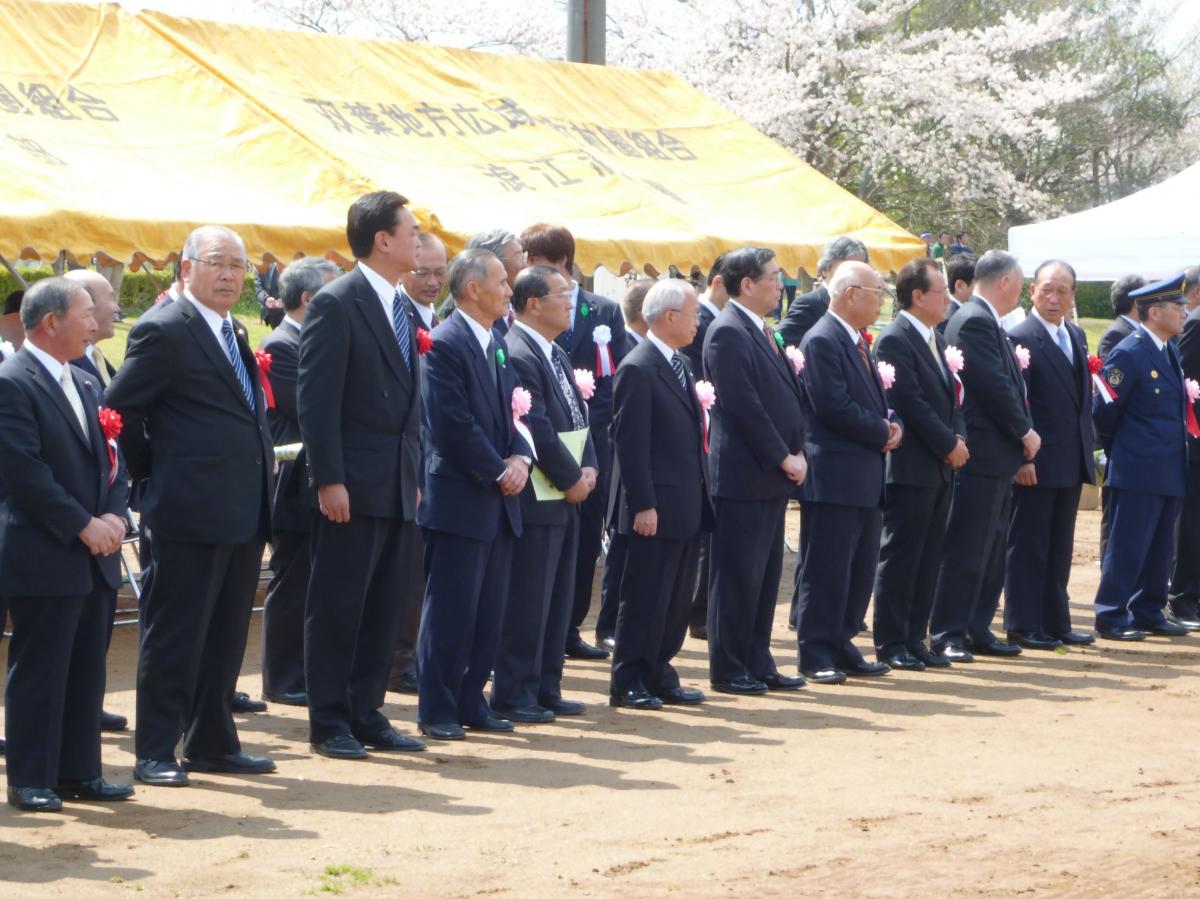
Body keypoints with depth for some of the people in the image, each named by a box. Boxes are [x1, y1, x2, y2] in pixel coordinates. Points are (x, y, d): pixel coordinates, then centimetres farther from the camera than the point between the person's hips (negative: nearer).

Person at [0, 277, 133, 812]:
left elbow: (110, 461, 17)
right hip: (43, 558, -8)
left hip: (94, 557, 8)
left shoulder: (85, 386, 17)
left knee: (86, 671, 10)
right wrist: (83, 525, -16)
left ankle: (79, 772, 17)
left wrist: (114, 516, -2)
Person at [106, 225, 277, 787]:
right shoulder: (164, 332, -10)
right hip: (192, 509, -9)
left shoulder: (232, 335, 17)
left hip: (243, 511, 9)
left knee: (226, 636, 13)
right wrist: (150, 470, -5)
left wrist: (264, 459, 10)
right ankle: (156, 752, 3)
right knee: (174, 634, -3)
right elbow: (119, 408, -12)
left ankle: (212, 743, 21)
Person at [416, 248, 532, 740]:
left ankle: (471, 701, 17)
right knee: (450, 610, -3)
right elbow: (454, 425, -18)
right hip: (459, 500, -8)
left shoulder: (498, 344, 16)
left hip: (498, 501, 8)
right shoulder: (445, 344, -12)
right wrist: (498, 472, -14)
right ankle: (437, 710, 3)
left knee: (488, 612, 10)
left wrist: (520, 459, -2)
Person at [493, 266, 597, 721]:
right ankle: (513, 696, 2)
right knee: (527, 602, -5)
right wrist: (571, 479, -14)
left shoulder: (556, 355, 15)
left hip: (565, 498, 10)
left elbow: (577, 415, 16)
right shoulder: (517, 355, -17)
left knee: (557, 600, 13)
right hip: (535, 500, -10)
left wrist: (588, 467, 1)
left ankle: (545, 689, 20)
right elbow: (536, 429, -21)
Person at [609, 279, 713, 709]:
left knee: (677, 599, 12)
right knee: (645, 598, -2)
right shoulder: (638, 370, -14)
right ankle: (627, 683, 5)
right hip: (658, 508, -9)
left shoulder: (679, 365, 15)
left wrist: (701, 495, 16)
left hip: (688, 508, 9)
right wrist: (643, 505, -19)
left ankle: (660, 676, 19)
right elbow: (630, 444, -17)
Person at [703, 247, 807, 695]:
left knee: (765, 575, 13)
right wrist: (783, 457, -14)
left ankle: (757, 664, 19)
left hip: (773, 475, 9)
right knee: (737, 575, -3)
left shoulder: (761, 331, 16)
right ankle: (728, 670, 3)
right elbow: (744, 406, -18)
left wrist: (797, 452, 6)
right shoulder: (728, 333, -14)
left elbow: (787, 394, 19)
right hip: (744, 474, -9)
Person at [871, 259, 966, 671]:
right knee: (900, 557, -3)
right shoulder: (894, 341, -13)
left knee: (928, 559, 10)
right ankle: (890, 642, 3)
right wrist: (949, 445, -13)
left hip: (940, 467, 9)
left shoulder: (936, 340, 16)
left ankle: (914, 638, 15)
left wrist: (958, 439, 2)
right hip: (911, 467, -9)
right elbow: (910, 404, -18)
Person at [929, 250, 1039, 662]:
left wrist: (1023, 433, 9)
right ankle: (947, 633, -3)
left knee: (990, 551, 13)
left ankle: (978, 629, 18)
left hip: (1000, 457, 10)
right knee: (967, 550, -7)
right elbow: (993, 385, -19)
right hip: (982, 454, -10)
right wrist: (1024, 432, -11)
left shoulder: (986, 322, 17)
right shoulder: (973, 321, -15)